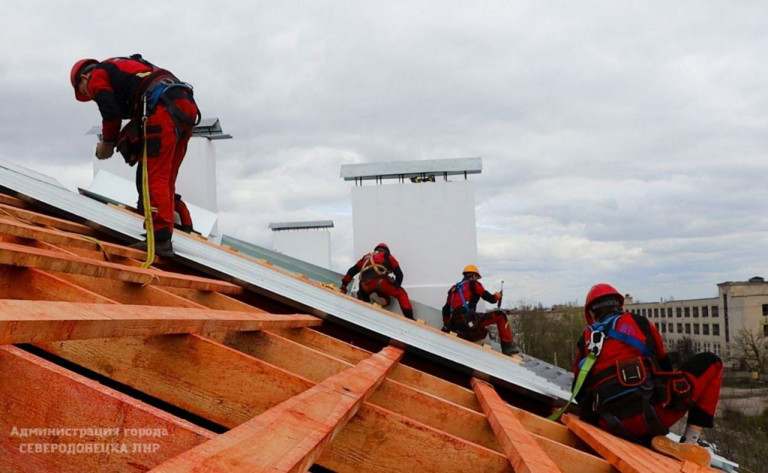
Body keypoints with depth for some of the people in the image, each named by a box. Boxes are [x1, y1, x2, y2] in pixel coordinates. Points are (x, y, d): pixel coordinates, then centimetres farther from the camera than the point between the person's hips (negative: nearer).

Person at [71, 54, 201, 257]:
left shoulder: (97, 76, 12)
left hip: (165, 107, -9)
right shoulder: (123, 68, 37)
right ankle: (163, 238, 10)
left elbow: (112, 114, 1)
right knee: (165, 179, 11)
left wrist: (107, 144, 16)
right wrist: (129, 138, 23)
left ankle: (160, 239, -17)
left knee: (154, 177, -10)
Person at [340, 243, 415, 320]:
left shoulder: (366, 257, 39)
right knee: (401, 294, 11)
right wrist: (396, 287, 36)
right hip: (380, 280, -3)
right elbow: (399, 273, 23)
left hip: (366, 284, 3)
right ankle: (410, 318, -5)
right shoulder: (387, 256, 29)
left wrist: (344, 285, 36)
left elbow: (352, 271, 34)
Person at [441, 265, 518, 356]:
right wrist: (496, 296, 24)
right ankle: (508, 346, -2)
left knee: (482, 331, 35)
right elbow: (489, 298, 3)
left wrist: (446, 326, 28)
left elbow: (446, 309, 23)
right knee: (500, 316, 3)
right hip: (469, 321, -7)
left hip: (456, 325, 7)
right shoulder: (473, 284, 6)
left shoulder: (454, 288, 25)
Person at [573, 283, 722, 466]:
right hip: (651, 413, -3)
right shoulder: (639, 323, 17)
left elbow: (579, 394, 20)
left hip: (615, 428, 3)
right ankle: (690, 442, 2)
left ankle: (650, 440, 5)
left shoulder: (584, 341, 21)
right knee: (709, 364, 17)